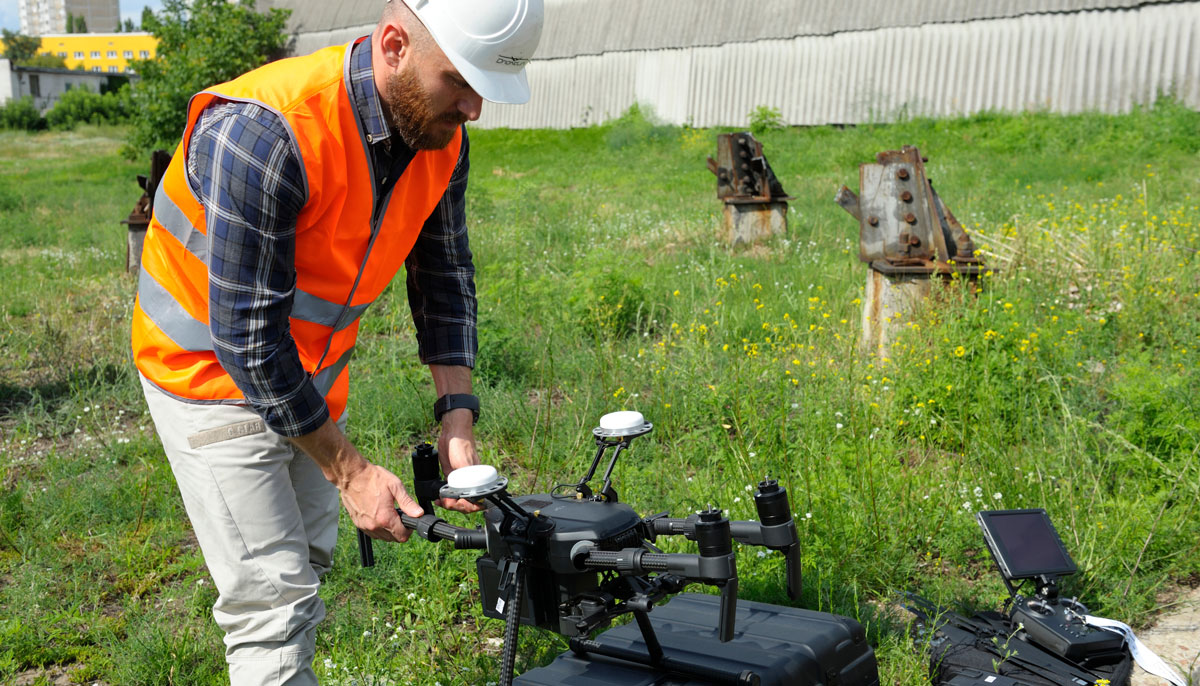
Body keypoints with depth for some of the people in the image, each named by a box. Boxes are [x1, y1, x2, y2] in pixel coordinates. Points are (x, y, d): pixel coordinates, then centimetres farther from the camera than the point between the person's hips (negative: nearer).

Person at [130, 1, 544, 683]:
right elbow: (245, 334, -30)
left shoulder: (441, 137, -11)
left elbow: (444, 274, 3)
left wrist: (458, 414, -8)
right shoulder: (266, 133, -34)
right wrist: (350, 470, -24)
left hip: (312, 370, 7)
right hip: (213, 369, -7)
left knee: (310, 561, 18)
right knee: (271, 600, -8)